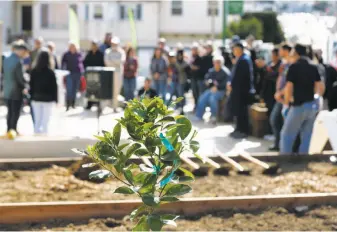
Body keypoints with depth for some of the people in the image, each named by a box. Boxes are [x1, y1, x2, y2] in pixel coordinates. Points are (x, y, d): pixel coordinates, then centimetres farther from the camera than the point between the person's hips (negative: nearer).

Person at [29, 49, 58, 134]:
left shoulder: (34, 71, -1)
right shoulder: (50, 72, -11)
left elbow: (31, 85, 3)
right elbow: (54, 86, -8)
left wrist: (31, 97, 9)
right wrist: (55, 98, 0)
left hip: (36, 98, 3)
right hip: (47, 99, -3)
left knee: (37, 120, 11)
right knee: (45, 121, 1)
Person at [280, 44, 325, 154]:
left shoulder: (294, 67, -9)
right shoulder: (313, 68, 8)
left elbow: (288, 88, -13)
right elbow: (321, 87, 9)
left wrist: (286, 104, -1)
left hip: (298, 106, -5)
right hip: (312, 106, 6)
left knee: (287, 135, 5)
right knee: (306, 137, 11)